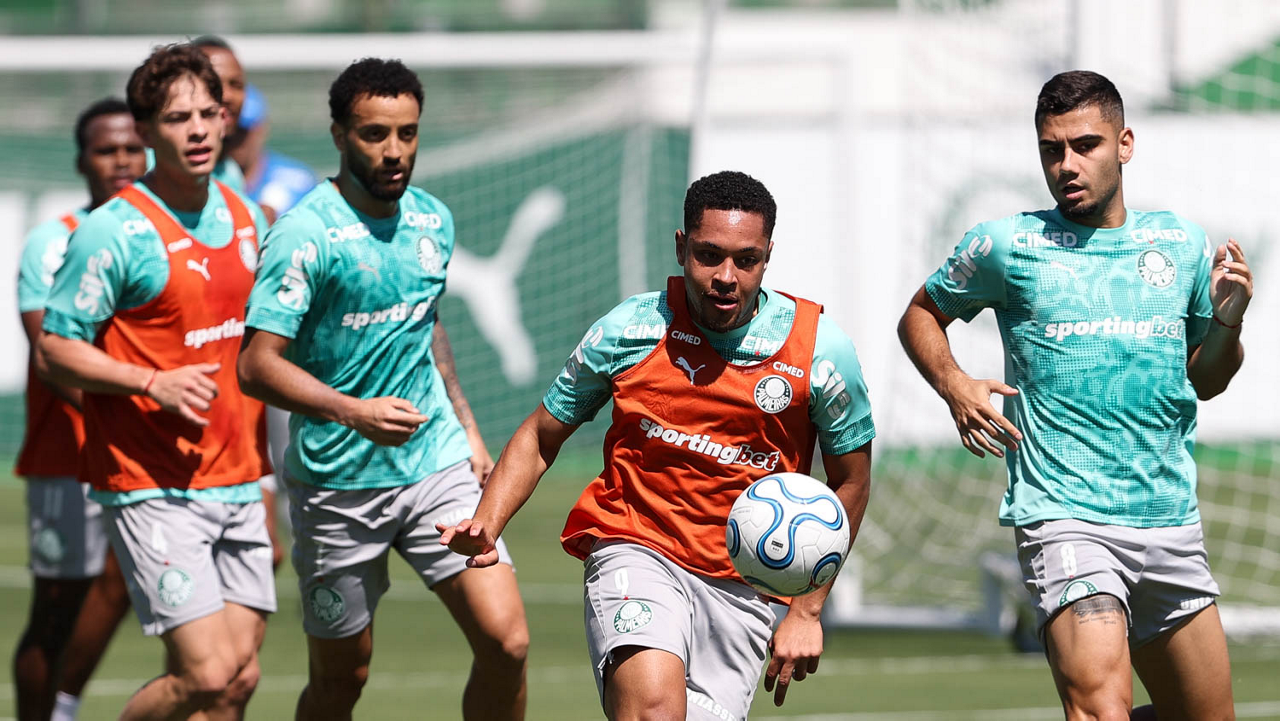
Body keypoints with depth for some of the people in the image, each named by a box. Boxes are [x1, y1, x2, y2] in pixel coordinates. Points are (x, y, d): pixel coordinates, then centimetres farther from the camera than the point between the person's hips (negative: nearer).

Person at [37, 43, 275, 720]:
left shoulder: (246, 218, 10)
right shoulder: (115, 232, -11)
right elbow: (55, 350, -9)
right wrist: (154, 384, -21)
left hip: (237, 481, 7)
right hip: (152, 487, -7)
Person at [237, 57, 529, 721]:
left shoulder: (433, 220, 6)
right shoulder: (305, 235, -15)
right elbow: (257, 366, -19)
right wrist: (355, 412, -30)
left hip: (437, 466, 5)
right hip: (336, 484, -4)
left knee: (505, 642, -10)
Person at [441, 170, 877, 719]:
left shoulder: (820, 352, -4)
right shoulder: (627, 332, -3)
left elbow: (850, 480, 8)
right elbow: (541, 436, 10)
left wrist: (807, 610, 4)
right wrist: (486, 524, -7)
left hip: (742, 586, 2)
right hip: (636, 550, -2)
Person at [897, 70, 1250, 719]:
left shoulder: (1182, 244, 10)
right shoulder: (1004, 246, 1)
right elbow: (921, 315, 16)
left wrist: (1226, 322, -1)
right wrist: (955, 387, -3)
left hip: (1171, 519, 5)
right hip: (1064, 518, -5)